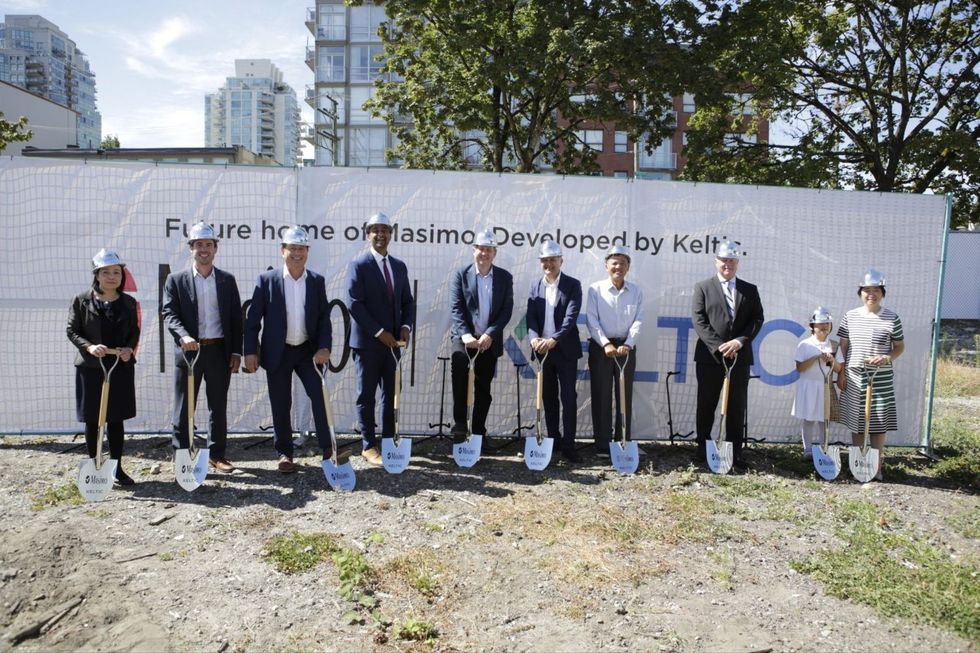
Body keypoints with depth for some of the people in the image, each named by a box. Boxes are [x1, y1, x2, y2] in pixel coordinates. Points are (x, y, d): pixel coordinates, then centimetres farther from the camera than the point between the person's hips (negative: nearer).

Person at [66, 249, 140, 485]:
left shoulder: (129, 302, 4)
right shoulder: (82, 300, -3)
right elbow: (72, 331, -1)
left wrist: (129, 348, -11)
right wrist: (89, 346, -19)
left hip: (121, 367, 2)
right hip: (91, 367, -2)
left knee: (116, 419, 9)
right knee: (92, 420, 7)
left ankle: (117, 467, 19)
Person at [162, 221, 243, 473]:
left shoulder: (227, 280, 8)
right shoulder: (175, 280, 3)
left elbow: (236, 318, 7)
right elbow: (169, 314, -5)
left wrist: (236, 352, 1)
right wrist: (184, 337, -24)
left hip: (220, 351, 2)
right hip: (189, 350, -1)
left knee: (218, 406, 9)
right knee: (184, 407, 5)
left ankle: (217, 455, 20)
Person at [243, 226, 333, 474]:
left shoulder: (317, 281, 2)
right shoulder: (266, 280, -4)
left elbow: (324, 318, 2)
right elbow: (253, 319, -2)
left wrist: (324, 347, -11)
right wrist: (250, 351, -7)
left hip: (308, 351, 1)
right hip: (277, 353, -1)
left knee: (321, 395, -9)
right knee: (280, 405, 6)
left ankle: (328, 447, 0)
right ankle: (284, 453, 19)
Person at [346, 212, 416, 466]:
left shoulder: (399, 266, 12)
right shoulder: (359, 265, -6)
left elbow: (407, 302, 15)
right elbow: (354, 304, -12)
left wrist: (406, 326, -3)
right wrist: (378, 332, -15)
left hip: (392, 341, 5)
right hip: (367, 341, -5)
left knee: (391, 395, 8)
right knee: (367, 395, 4)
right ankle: (368, 446, 13)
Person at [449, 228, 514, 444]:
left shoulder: (505, 277, 4)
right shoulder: (461, 274, 0)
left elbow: (506, 310, -2)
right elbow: (455, 308, -6)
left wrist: (489, 335, -15)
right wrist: (465, 334, -20)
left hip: (489, 339, 2)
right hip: (464, 335, -2)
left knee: (483, 388, 7)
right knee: (459, 361, -32)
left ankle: (479, 432, 20)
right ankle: (460, 422, -27)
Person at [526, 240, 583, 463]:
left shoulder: (572, 285, -4)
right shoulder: (535, 285, 8)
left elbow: (571, 317, -15)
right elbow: (531, 317, 0)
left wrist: (554, 340, -27)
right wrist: (534, 338, -20)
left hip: (565, 350, -4)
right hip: (542, 350, 4)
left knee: (568, 397, -2)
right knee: (548, 398, 12)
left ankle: (568, 445, 2)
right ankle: (553, 439, 22)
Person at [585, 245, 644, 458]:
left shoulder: (636, 291, 5)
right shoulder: (596, 289, -1)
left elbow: (638, 321, 0)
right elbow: (592, 320, -7)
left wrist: (628, 344, -14)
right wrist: (606, 344, -17)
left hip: (626, 347, 2)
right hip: (601, 347, -2)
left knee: (625, 396, 6)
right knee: (601, 396, 0)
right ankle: (602, 445, 6)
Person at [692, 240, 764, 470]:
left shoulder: (750, 290, 12)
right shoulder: (703, 287, 4)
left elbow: (758, 319, 4)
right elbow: (699, 321, -4)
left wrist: (740, 341, -12)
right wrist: (718, 346, -14)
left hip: (740, 356, 2)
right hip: (709, 356, -2)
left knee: (737, 407, 5)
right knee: (706, 406, 5)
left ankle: (735, 453, 11)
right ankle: (703, 450, 15)